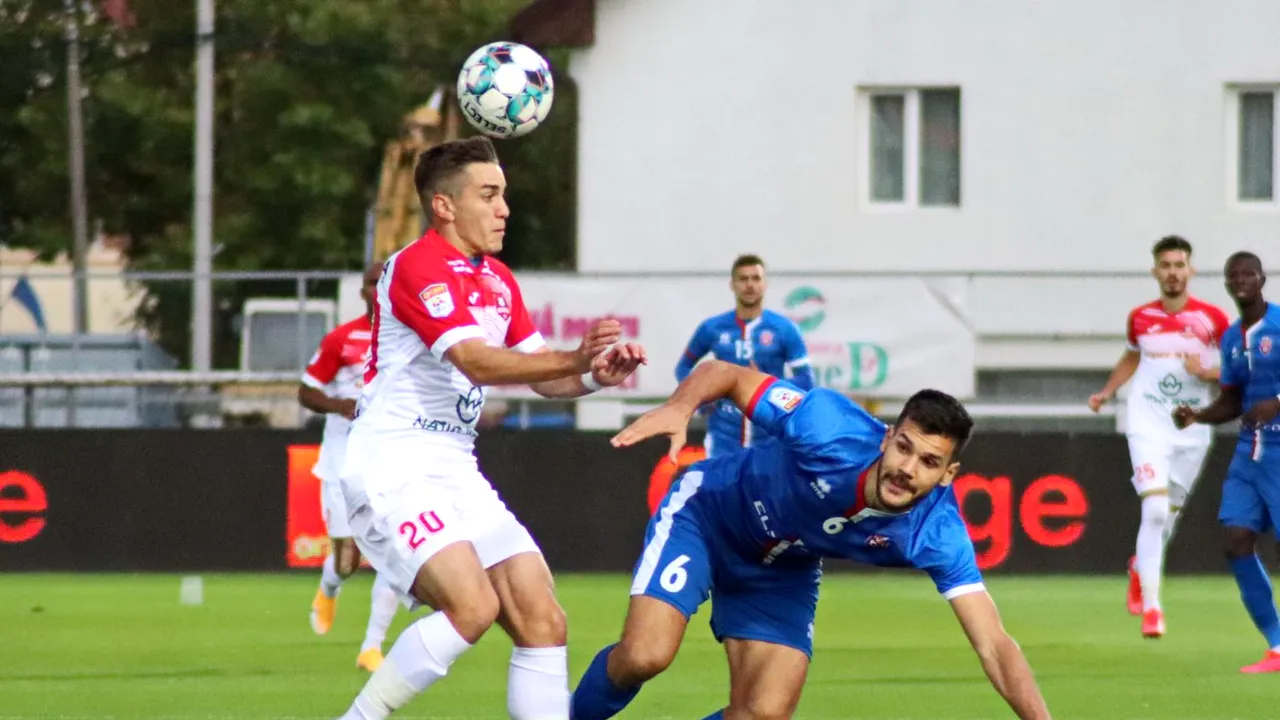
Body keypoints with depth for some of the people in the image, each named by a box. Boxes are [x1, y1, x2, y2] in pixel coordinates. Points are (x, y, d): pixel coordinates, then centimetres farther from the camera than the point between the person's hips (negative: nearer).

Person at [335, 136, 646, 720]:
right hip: (394, 471, -9)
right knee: (472, 605, -27)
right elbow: (478, 362, -25)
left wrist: (594, 376, -4)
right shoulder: (418, 266, -12)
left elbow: (542, 377, 18)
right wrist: (575, 359, -36)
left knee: (542, 623, -2)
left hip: (456, 474, 9)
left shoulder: (498, 280, 16)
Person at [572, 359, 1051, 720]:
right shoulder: (831, 432, -36)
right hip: (706, 515, -3)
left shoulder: (936, 532, -29)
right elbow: (725, 374, -24)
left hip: (782, 573, 3)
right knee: (644, 656, -23)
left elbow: (994, 647, -31)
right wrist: (679, 406, -46)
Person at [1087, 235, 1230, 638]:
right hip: (1148, 426, -1)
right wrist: (1106, 392, 10)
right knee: (1155, 510, -18)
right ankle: (1150, 607, -15)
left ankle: (1141, 567, 45)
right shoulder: (1141, 318, 2)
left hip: (1192, 432, 1)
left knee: (1169, 515, 11)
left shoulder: (1212, 319, -4)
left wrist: (1207, 372, -17)